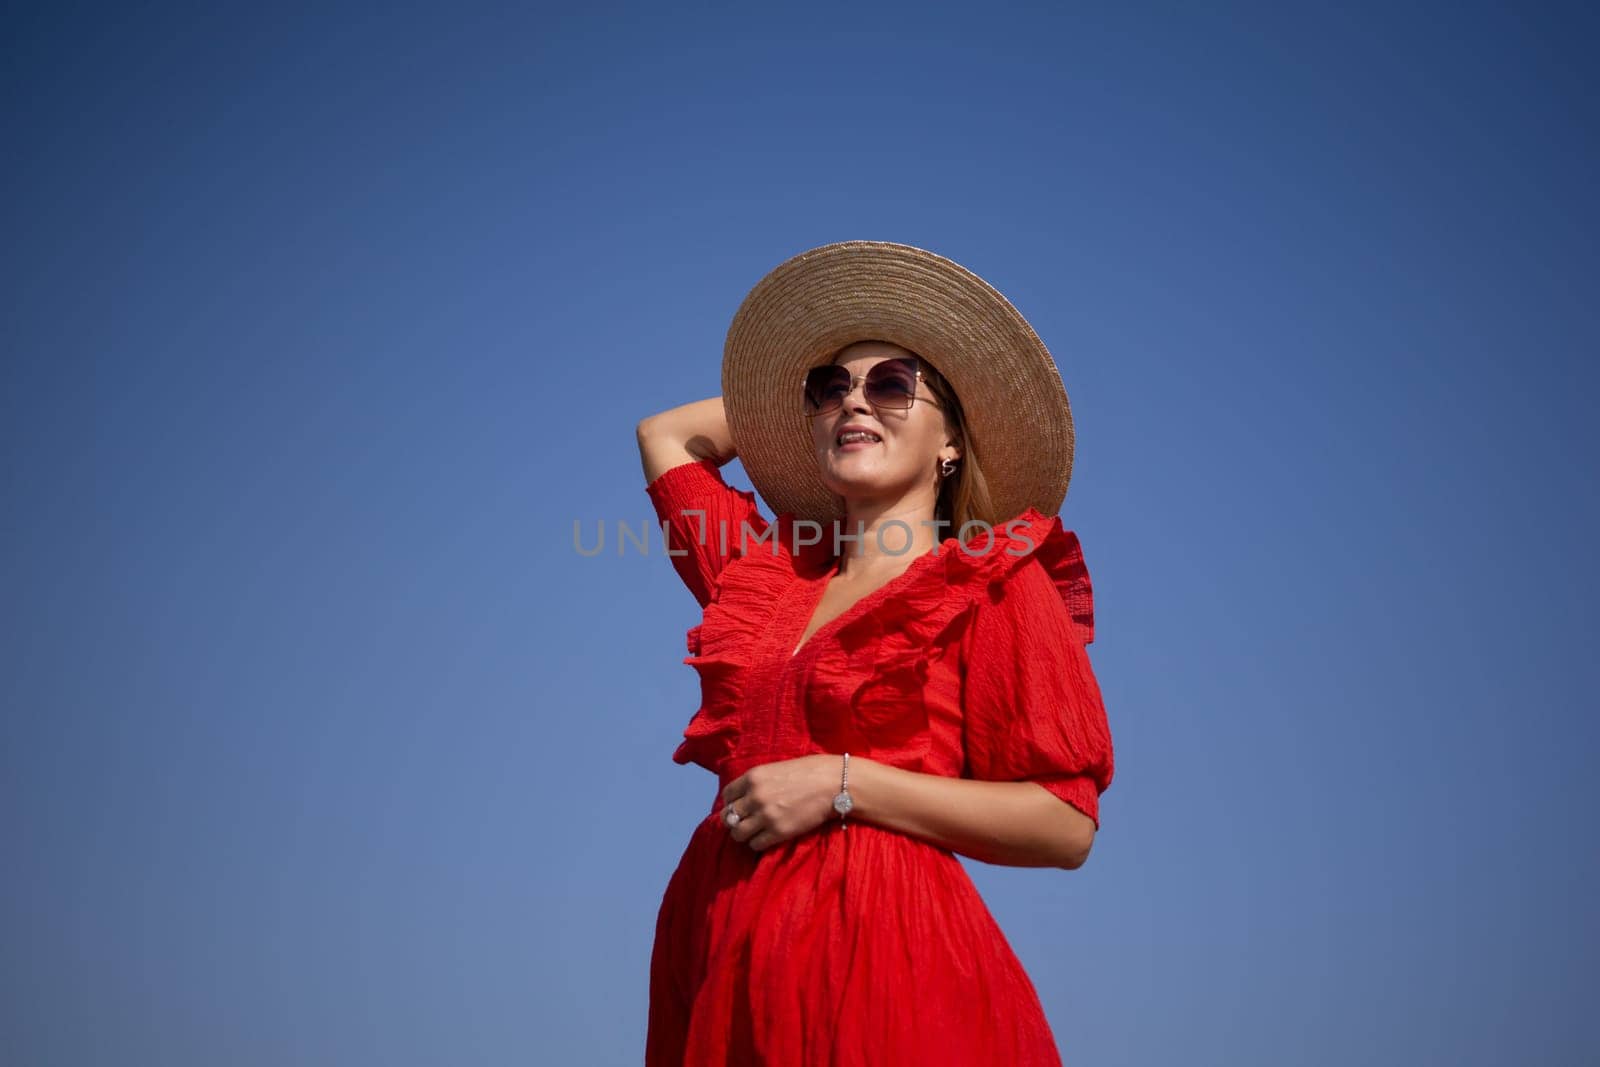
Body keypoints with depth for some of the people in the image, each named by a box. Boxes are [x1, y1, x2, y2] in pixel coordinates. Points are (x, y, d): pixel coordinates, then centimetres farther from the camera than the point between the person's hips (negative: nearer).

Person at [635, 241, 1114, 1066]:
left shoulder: (994, 583, -1)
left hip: (880, 954, -5)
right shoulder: (767, 569, 15)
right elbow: (663, 432, 31)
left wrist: (843, 783, -14)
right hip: (717, 945, 5)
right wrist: (797, 388, 30)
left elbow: (1066, 826, -9)